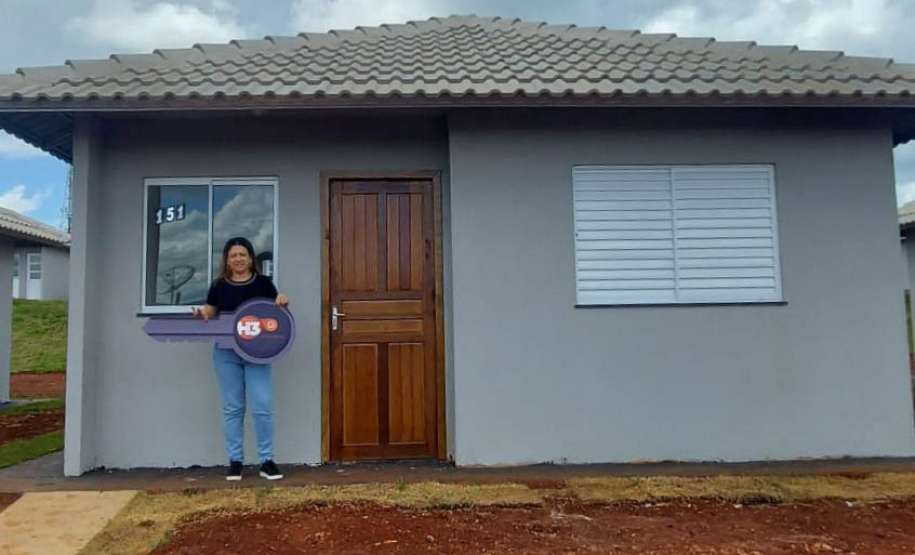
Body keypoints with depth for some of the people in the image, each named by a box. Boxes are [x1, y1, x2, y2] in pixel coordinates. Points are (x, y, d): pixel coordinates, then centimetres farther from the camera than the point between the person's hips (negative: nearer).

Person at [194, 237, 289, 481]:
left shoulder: (263, 282, 3)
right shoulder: (219, 286, 6)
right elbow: (208, 314, 8)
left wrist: (283, 302, -16)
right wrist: (201, 314, -15)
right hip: (226, 353, 1)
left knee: (263, 406, -4)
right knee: (232, 407, 8)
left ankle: (266, 461, 7)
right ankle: (235, 461, 17)